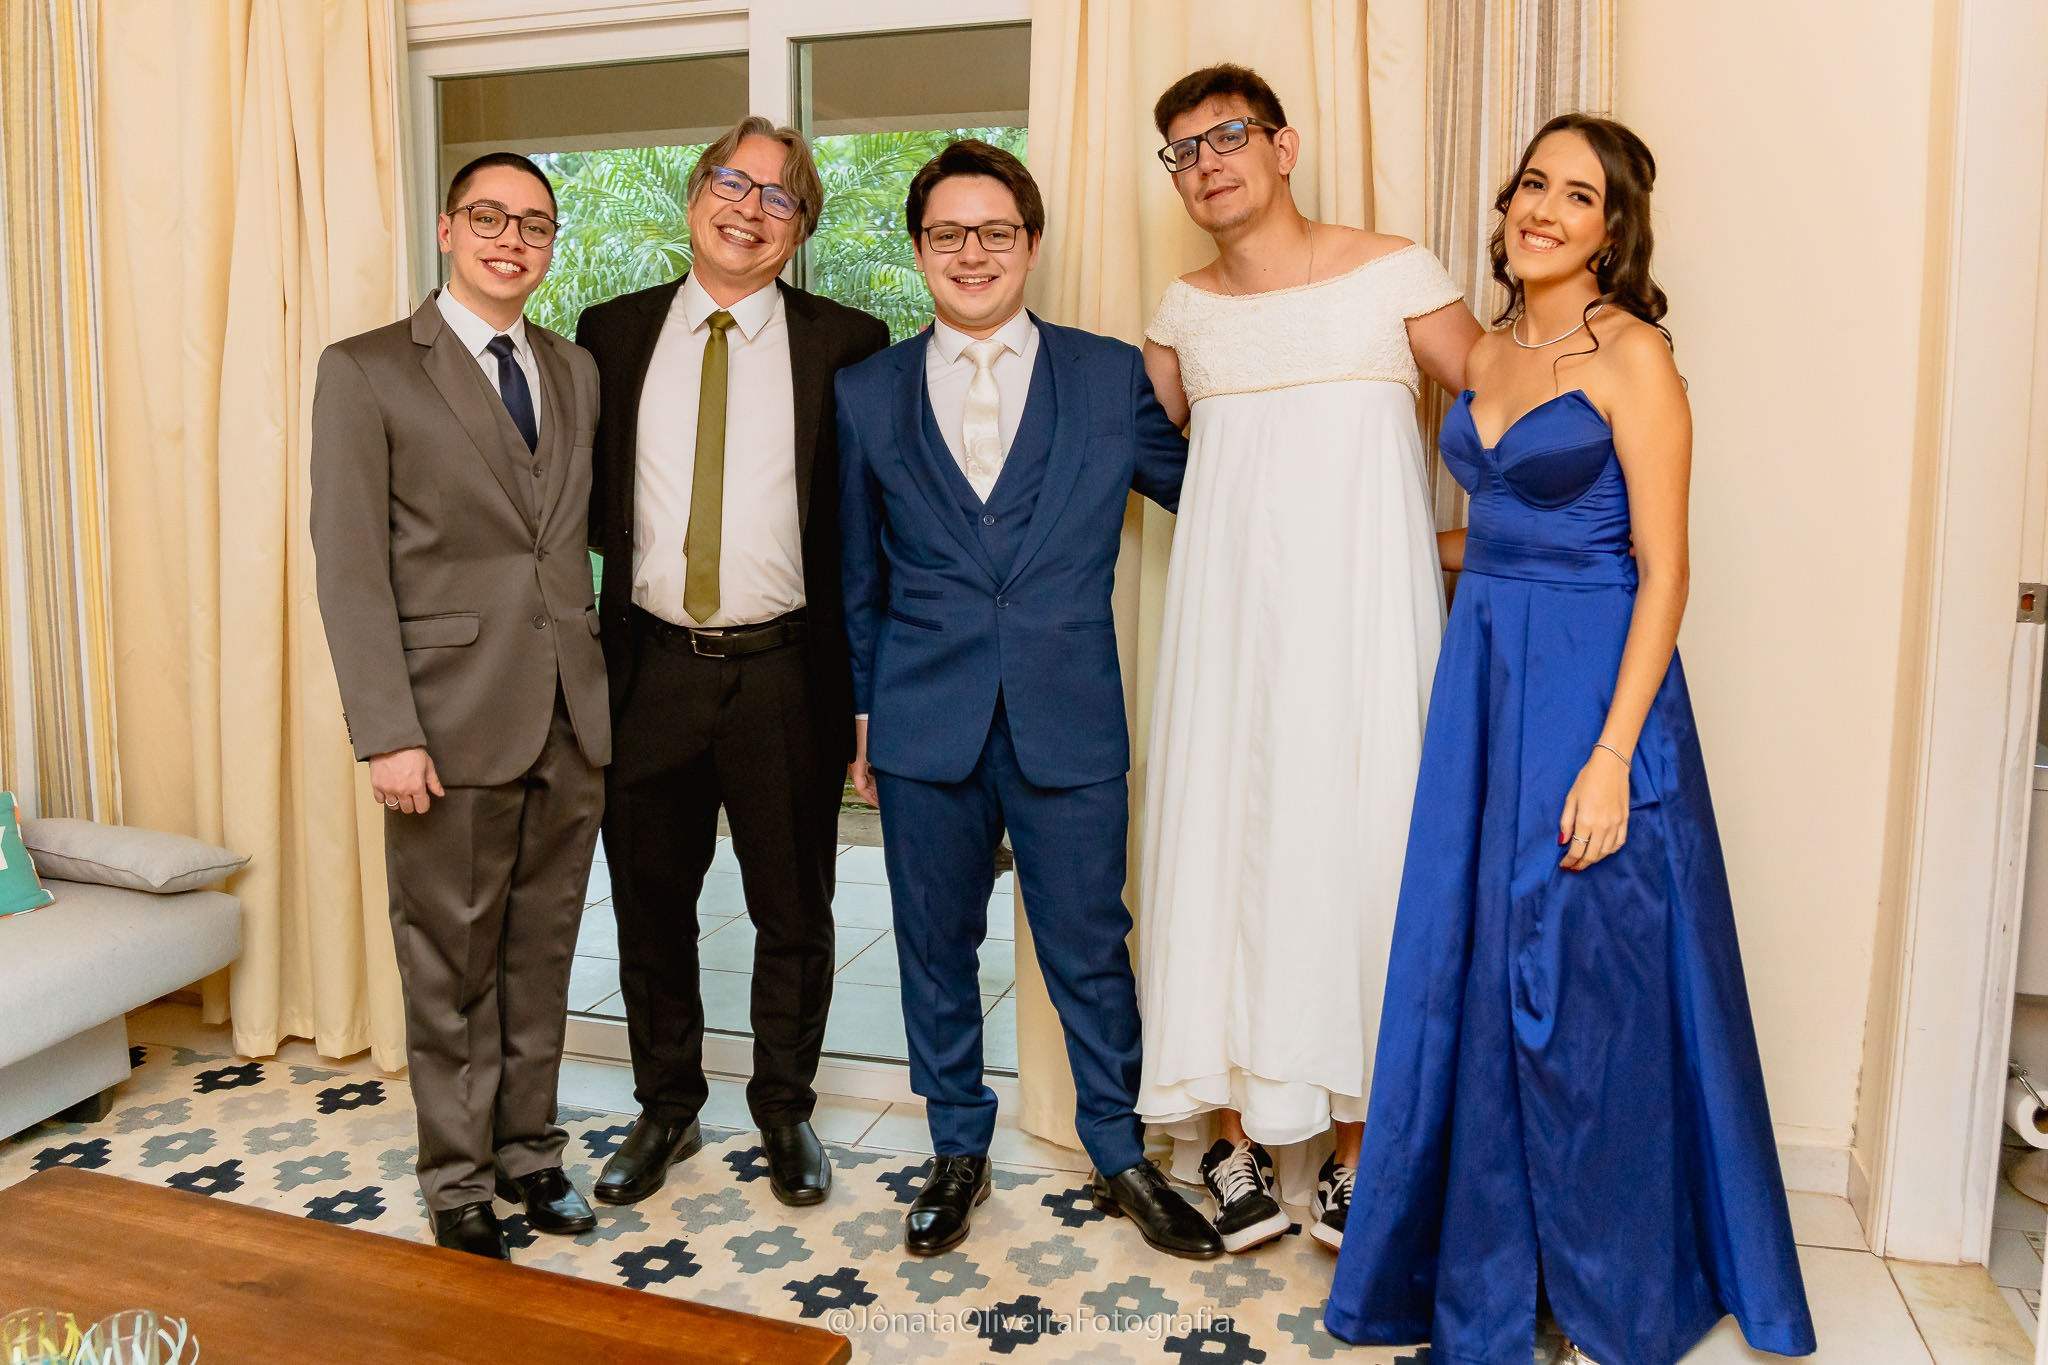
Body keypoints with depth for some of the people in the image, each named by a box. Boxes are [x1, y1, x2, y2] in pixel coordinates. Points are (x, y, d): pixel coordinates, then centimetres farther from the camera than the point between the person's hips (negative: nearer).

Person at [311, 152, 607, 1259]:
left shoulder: (576, 372, 12)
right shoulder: (367, 371, -3)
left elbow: (582, 536, 12)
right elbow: (350, 569, -8)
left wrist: (602, 686, 4)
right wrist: (387, 735, -13)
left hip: (571, 722, 4)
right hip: (455, 723, -4)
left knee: (542, 958, 15)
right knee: (451, 971, 9)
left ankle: (528, 1147, 32)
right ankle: (457, 1181, 26)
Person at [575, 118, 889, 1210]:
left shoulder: (847, 345, 0)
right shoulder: (613, 333, 7)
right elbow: (587, 495, 15)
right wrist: (637, 554, -2)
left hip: (786, 675, -2)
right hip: (653, 672, 2)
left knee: (794, 913, 10)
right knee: (650, 905, 14)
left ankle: (785, 1111, 32)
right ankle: (666, 1109, 35)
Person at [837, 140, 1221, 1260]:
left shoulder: (1113, 377, 3)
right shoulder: (867, 393, 7)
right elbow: (857, 574, 10)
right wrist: (860, 713, 9)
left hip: (1070, 722, -1)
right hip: (923, 722, 2)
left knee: (1090, 950, 9)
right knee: (936, 950, 13)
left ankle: (1120, 1157, 31)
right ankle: (959, 1151, 34)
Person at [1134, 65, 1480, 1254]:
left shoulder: (1391, 274, 0)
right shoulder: (1186, 312, 10)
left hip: (1362, 619, -2)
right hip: (1230, 622, 3)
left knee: (1357, 842, 0)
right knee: (1224, 847, 1)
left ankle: (1351, 1144, 16)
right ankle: (1235, 1135, 16)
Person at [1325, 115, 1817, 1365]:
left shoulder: (1632, 353, -10)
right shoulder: (1491, 353, 12)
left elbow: (1663, 568, -14)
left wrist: (1612, 756, -20)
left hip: (1591, 686, -7)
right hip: (1483, 677, 7)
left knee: (1586, 987, 3)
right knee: (1474, 972, 13)